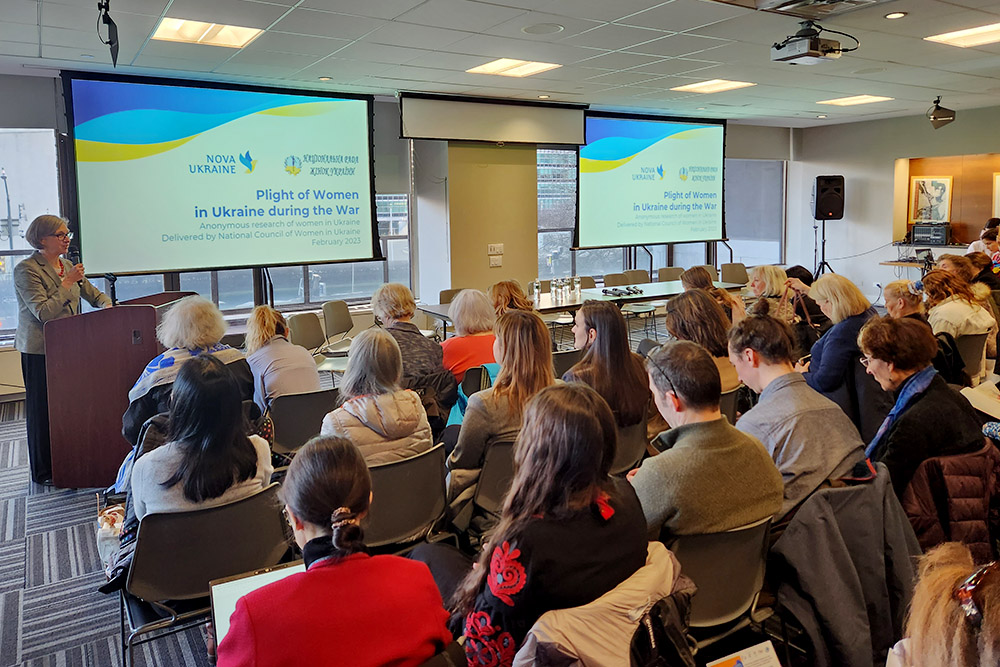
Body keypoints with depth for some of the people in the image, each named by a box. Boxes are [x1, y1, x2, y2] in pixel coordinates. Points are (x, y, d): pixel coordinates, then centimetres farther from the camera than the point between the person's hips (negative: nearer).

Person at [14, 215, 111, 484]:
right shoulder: (26, 269, -11)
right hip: (39, 349, -6)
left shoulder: (67, 265, 12)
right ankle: (43, 472, 14)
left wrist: (107, 306, -1)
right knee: (42, 409, 2)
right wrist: (67, 283, -17)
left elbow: (94, 294, 20)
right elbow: (43, 313, -19)